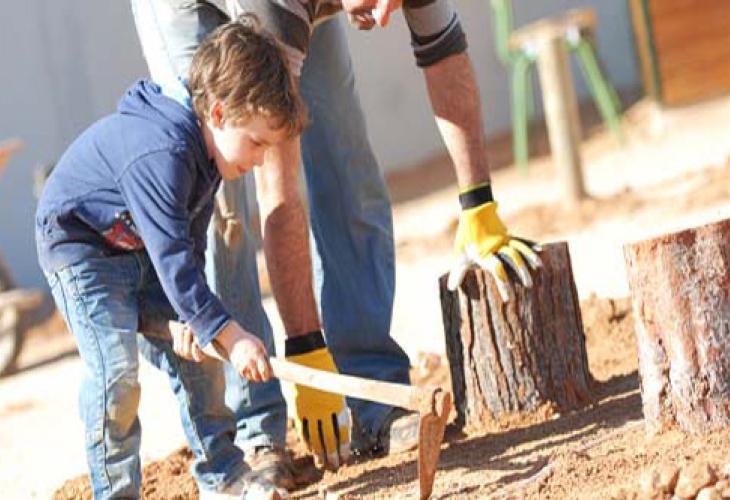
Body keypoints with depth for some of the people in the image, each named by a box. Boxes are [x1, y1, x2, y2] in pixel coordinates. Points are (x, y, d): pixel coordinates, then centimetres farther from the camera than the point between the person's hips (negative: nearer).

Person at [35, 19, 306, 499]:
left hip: (142, 246, 9)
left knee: (195, 354, 5)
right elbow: (172, 259, -37)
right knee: (116, 370, -18)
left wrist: (193, 317, -13)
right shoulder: (160, 153, -38)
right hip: (80, 247, -9)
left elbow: (191, 244, -3)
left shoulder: (207, 147, -9)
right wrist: (229, 333, -36)